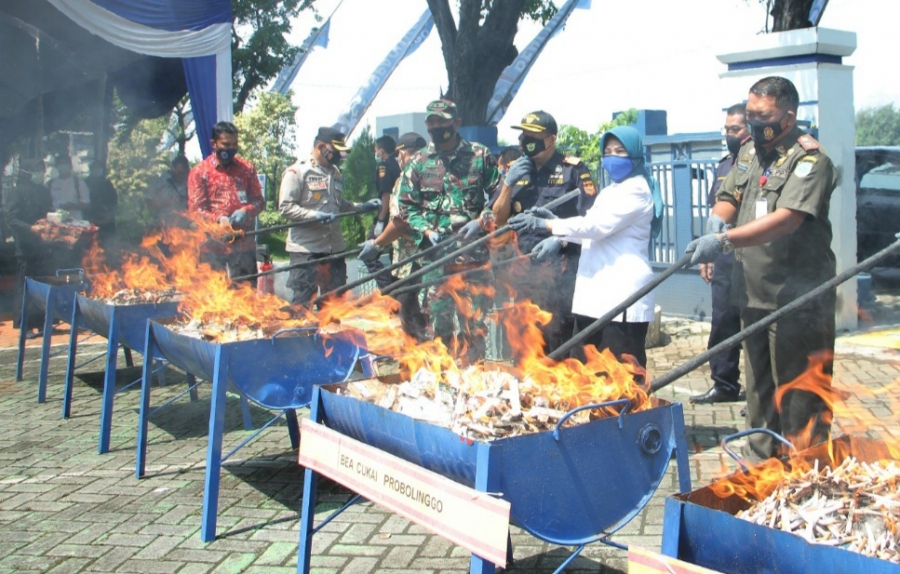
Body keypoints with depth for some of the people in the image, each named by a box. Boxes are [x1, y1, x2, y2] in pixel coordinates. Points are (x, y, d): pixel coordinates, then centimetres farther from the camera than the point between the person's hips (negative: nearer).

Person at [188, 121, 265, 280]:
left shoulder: (247, 168, 12)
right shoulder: (199, 172, 3)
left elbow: (259, 201, 13)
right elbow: (195, 210, -1)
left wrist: (245, 211, -10)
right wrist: (218, 219, -20)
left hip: (244, 245, 2)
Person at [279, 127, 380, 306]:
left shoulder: (335, 173, 13)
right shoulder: (297, 171, -9)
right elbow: (285, 207, -14)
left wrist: (363, 206, 9)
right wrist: (315, 215, -23)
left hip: (335, 247, 7)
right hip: (306, 249, -7)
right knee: (303, 302, -3)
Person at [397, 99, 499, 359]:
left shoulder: (480, 156, 5)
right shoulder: (418, 162, 9)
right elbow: (406, 206, 9)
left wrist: (481, 221, -9)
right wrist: (427, 231, -6)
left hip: (474, 252, -1)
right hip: (435, 254, 1)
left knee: (474, 320, 4)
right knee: (438, 321, 4)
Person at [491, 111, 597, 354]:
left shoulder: (573, 169, -3)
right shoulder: (516, 169, 13)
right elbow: (499, 218, 11)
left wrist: (559, 238, -19)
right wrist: (509, 183, -3)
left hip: (560, 266, -5)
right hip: (523, 265, 5)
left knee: (556, 335, -5)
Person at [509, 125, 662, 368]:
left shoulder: (637, 189, -7)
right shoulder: (610, 190, 23)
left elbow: (599, 225, -18)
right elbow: (593, 232, 18)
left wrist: (546, 225, -19)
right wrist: (559, 236, 0)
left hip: (622, 294, -9)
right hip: (595, 293, 9)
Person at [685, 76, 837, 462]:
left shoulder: (810, 158, -13)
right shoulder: (749, 151, 12)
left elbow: (787, 219, -26)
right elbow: (729, 199, 13)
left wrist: (725, 240, -34)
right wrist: (715, 224, -11)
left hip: (797, 299, -7)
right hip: (753, 293, 8)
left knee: (799, 394, 0)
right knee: (758, 386, 18)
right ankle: (760, 459, 31)